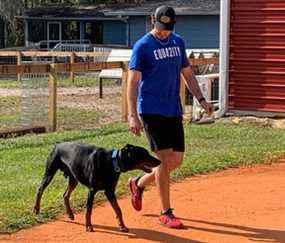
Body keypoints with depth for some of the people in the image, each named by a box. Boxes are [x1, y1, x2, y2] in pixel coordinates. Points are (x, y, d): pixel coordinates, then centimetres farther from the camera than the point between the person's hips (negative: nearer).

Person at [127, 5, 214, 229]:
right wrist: (133, 116, -18)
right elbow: (133, 82, -10)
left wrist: (201, 100, 8)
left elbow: (188, 74, 19)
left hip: (174, 110, 6)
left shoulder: (178, 42, 12)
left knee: (177, 160, 6)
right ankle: (166, 213, 2)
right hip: (151, 110, -6)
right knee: (165, 159, -9)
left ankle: (139, 183, 29)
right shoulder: (142, 46, -7)